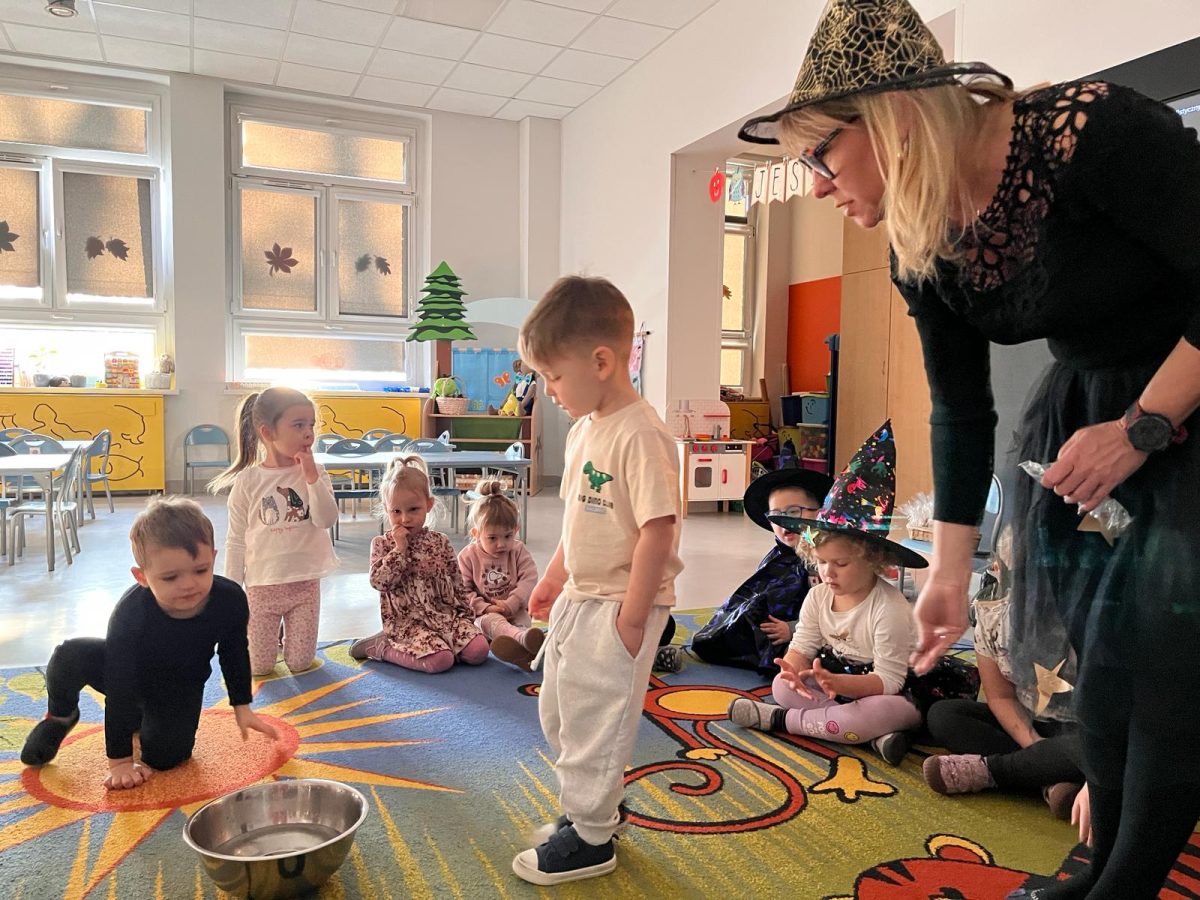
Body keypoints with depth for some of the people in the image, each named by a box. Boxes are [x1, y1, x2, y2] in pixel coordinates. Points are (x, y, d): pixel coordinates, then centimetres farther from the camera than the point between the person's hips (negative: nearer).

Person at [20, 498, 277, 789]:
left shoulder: (231, 600, -30)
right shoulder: (130, 615, -36)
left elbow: (235, 654, -9)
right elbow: (120, 689, -29)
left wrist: (242, 707, 1)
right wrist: (120, 760, -24)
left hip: (179, 689, 2)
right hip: (129, 675, -2)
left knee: (166, 756, -15)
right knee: (69, 656, -29)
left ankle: (141, 719, 22)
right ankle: (61, 716, 6)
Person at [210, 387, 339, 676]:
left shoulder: (316, 473, -5)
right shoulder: (248, 480, -8)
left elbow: (327, 520, -17)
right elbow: (236, 539, -2)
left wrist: (310, 475, -23)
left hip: (305, 583, 1)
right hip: (262, 584, -1)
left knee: (300, 663, 9)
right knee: (259, 667, 9)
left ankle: (286, 633, 40)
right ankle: (274, 633, 39)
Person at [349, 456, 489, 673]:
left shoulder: (440, 542, 8)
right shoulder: (382, 544, 1)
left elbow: (457, 583, 12)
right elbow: (378, 581, -13)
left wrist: (466, 615, 8)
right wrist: (400, 549, -16)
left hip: (446, 614, 4)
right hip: (406, 621, -4)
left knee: (478, 651, -16)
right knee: (441, 660, -26)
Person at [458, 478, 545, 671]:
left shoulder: (519, 551, 3)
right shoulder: (468, 556, -1)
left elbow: (529, 579, -6)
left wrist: (511, 604, -19)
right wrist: (485, 607, -17)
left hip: (515, 611, 3)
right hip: (484, 614, -2)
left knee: (524, 620, -30)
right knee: (490, 621, -35)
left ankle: (519, 649, -63)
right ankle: (523, 638, -67)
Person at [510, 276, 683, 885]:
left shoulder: (640, 436, -23)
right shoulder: (583, 430, 6)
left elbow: (658, 531, -24)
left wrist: (631, 618, -22)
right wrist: (554, 578, 19)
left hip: (618, 607, -9)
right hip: (577, 601, 10)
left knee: (594, 719, 5)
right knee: (557, 711, 21)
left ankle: (590, 839, 26)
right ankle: (592, 805, 42)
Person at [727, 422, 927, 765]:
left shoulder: (889, 608, -24)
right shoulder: (818, 596, -4)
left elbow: (888, 680, -25)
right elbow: (802, 646, -4)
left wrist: (835, 682, -42)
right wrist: (793, 669, -31)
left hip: (888, 692, -6)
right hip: (832, 679, 6)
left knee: (893, 711, -38)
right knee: (782, 686, -15)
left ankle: (781, 720, -24)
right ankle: (874, 732, -23)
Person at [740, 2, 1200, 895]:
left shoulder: (1091, 131, -28)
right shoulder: (920, 252, -8)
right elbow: (961, 413, -1)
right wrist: (950, 572, 2)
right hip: (1088, 410, 6)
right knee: (1097, 645, 9)